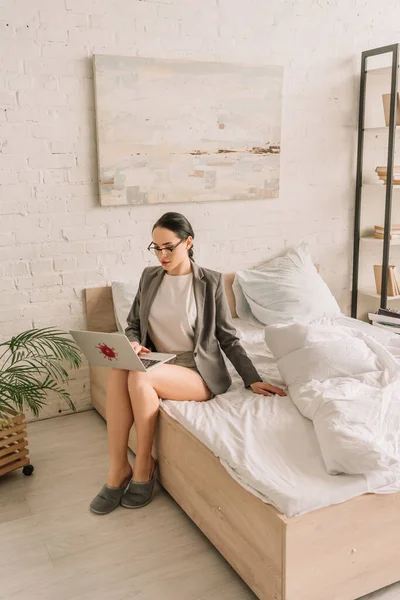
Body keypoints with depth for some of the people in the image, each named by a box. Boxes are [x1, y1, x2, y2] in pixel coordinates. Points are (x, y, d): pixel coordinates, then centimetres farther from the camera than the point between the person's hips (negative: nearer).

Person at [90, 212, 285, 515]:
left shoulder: (211, 281, -3)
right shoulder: (149, 277, 9)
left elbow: (229, 338, 0)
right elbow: (133, 326, 15)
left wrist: (253, 379, -9)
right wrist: (133, 344, -9)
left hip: (200, 372, -4)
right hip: (158, 365, 4)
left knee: (140, 378, -33)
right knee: (118, 372, -31)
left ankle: (144, 465, -12)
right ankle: (118, 468, -21)